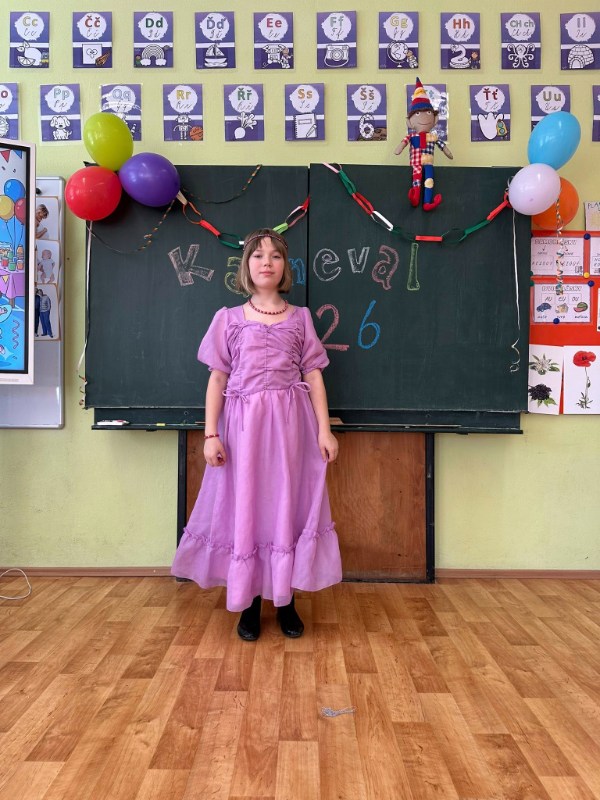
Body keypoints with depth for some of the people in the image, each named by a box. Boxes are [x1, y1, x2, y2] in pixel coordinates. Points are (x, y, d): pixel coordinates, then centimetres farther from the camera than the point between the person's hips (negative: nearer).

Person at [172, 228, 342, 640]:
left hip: (290, 424, 1)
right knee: (244, 508, 5)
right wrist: (211, 433, -4)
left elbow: (313, 376, 5)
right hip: (242, 424, 0)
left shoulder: (300, 317, 8)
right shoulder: (228, 318, 6)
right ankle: (250, 602, 20)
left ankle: (286, 601, 19)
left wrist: (325, 430, -2)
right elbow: (217, 379, 4)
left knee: (287, 505, 4)